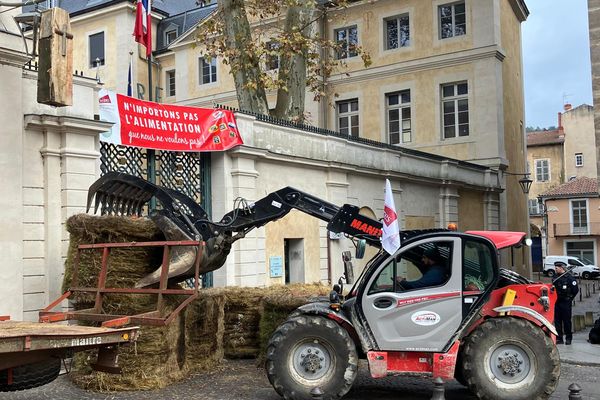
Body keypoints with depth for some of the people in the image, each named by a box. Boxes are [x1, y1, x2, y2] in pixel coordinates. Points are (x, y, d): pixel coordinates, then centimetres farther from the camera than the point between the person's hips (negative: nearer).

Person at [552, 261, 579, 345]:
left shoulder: (569, 277, -8)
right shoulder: (556, 277, 11)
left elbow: (575, 289, -8)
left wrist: (569, 298, -2)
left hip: (566, 303, -6)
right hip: (557, 303, 6)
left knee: (567, 320, -1)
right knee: (557, 320, 6)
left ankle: (568, 338, 9)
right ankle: (559, 338, 11)